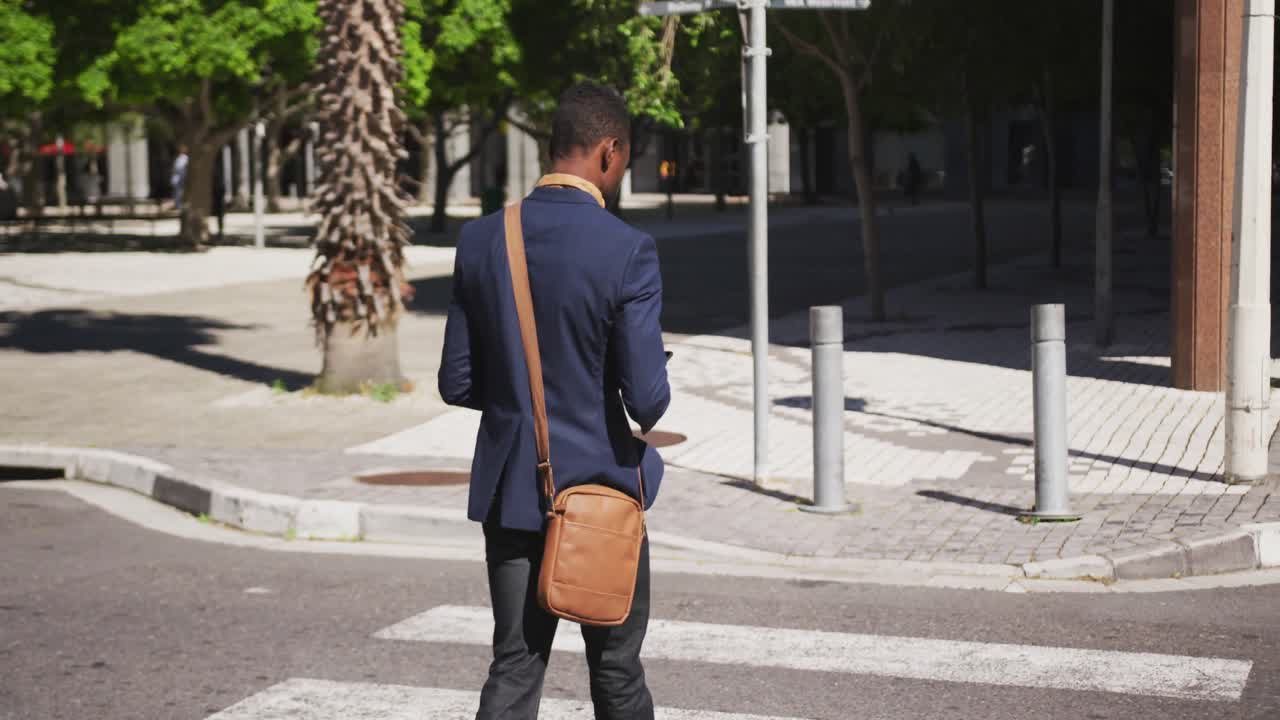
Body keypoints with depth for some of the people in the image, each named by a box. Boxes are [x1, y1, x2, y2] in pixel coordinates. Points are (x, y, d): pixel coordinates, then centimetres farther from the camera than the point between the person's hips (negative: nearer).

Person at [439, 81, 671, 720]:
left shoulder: (481, 241, -2)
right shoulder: (627, 250, -16)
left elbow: (456, 384, 2)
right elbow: (646, 400, -17)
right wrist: (648, 401, 6)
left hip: (510, 487, 4)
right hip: (600, 487, -3)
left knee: (514, 668, 9)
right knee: (616, 669, 13)